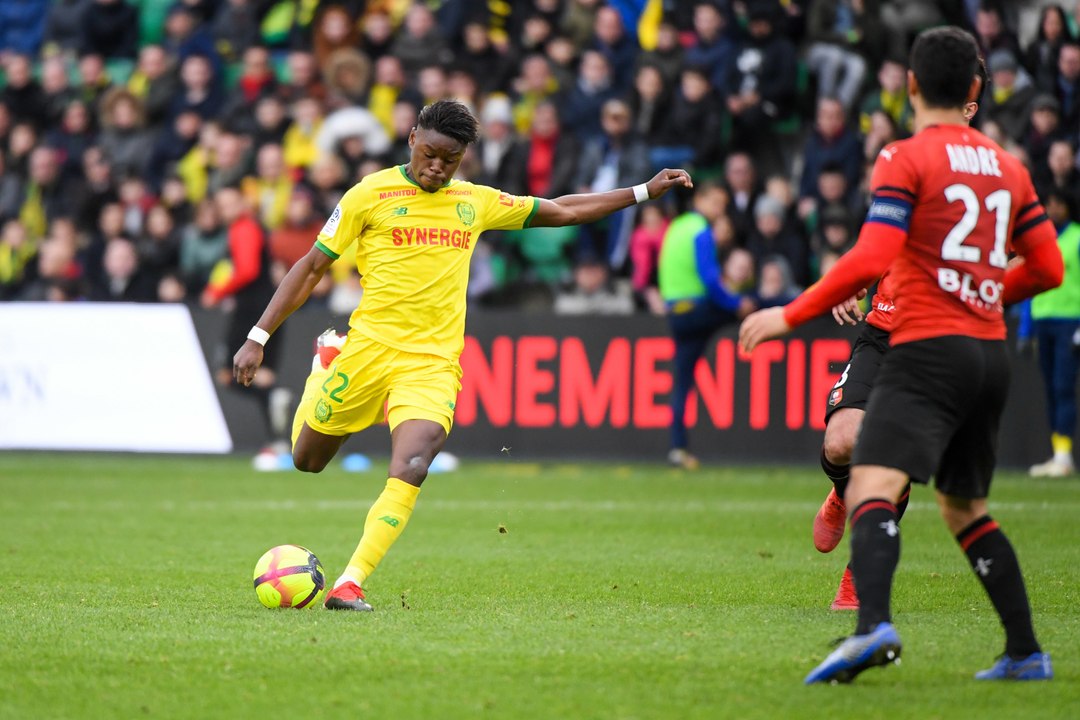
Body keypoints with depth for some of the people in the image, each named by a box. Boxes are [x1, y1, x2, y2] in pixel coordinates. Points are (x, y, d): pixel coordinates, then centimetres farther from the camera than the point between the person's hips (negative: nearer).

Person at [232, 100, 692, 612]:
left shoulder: (475, 202, 11)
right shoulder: (370, 195, -1)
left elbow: (563, 211, 23)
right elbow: (312, 266, 3)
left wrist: (645, 191, 21)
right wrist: (257, 339, -2)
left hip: (433, 363, 1)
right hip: (369, 347, -1)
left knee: (409, 472, -22)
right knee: (306, 461, 11)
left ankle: (349, 585, -23)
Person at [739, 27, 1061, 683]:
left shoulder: (906, 159, -5)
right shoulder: (1008, 167, 15)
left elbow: (870, 261, -15)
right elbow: (1048, 267, 16)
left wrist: (790, 315, -8)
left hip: (928, 351, -7)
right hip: (991, 354, 7)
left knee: (872, 489, -21)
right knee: (966, 508, 21)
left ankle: (874, 626, -44)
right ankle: (1026, 653, 20)